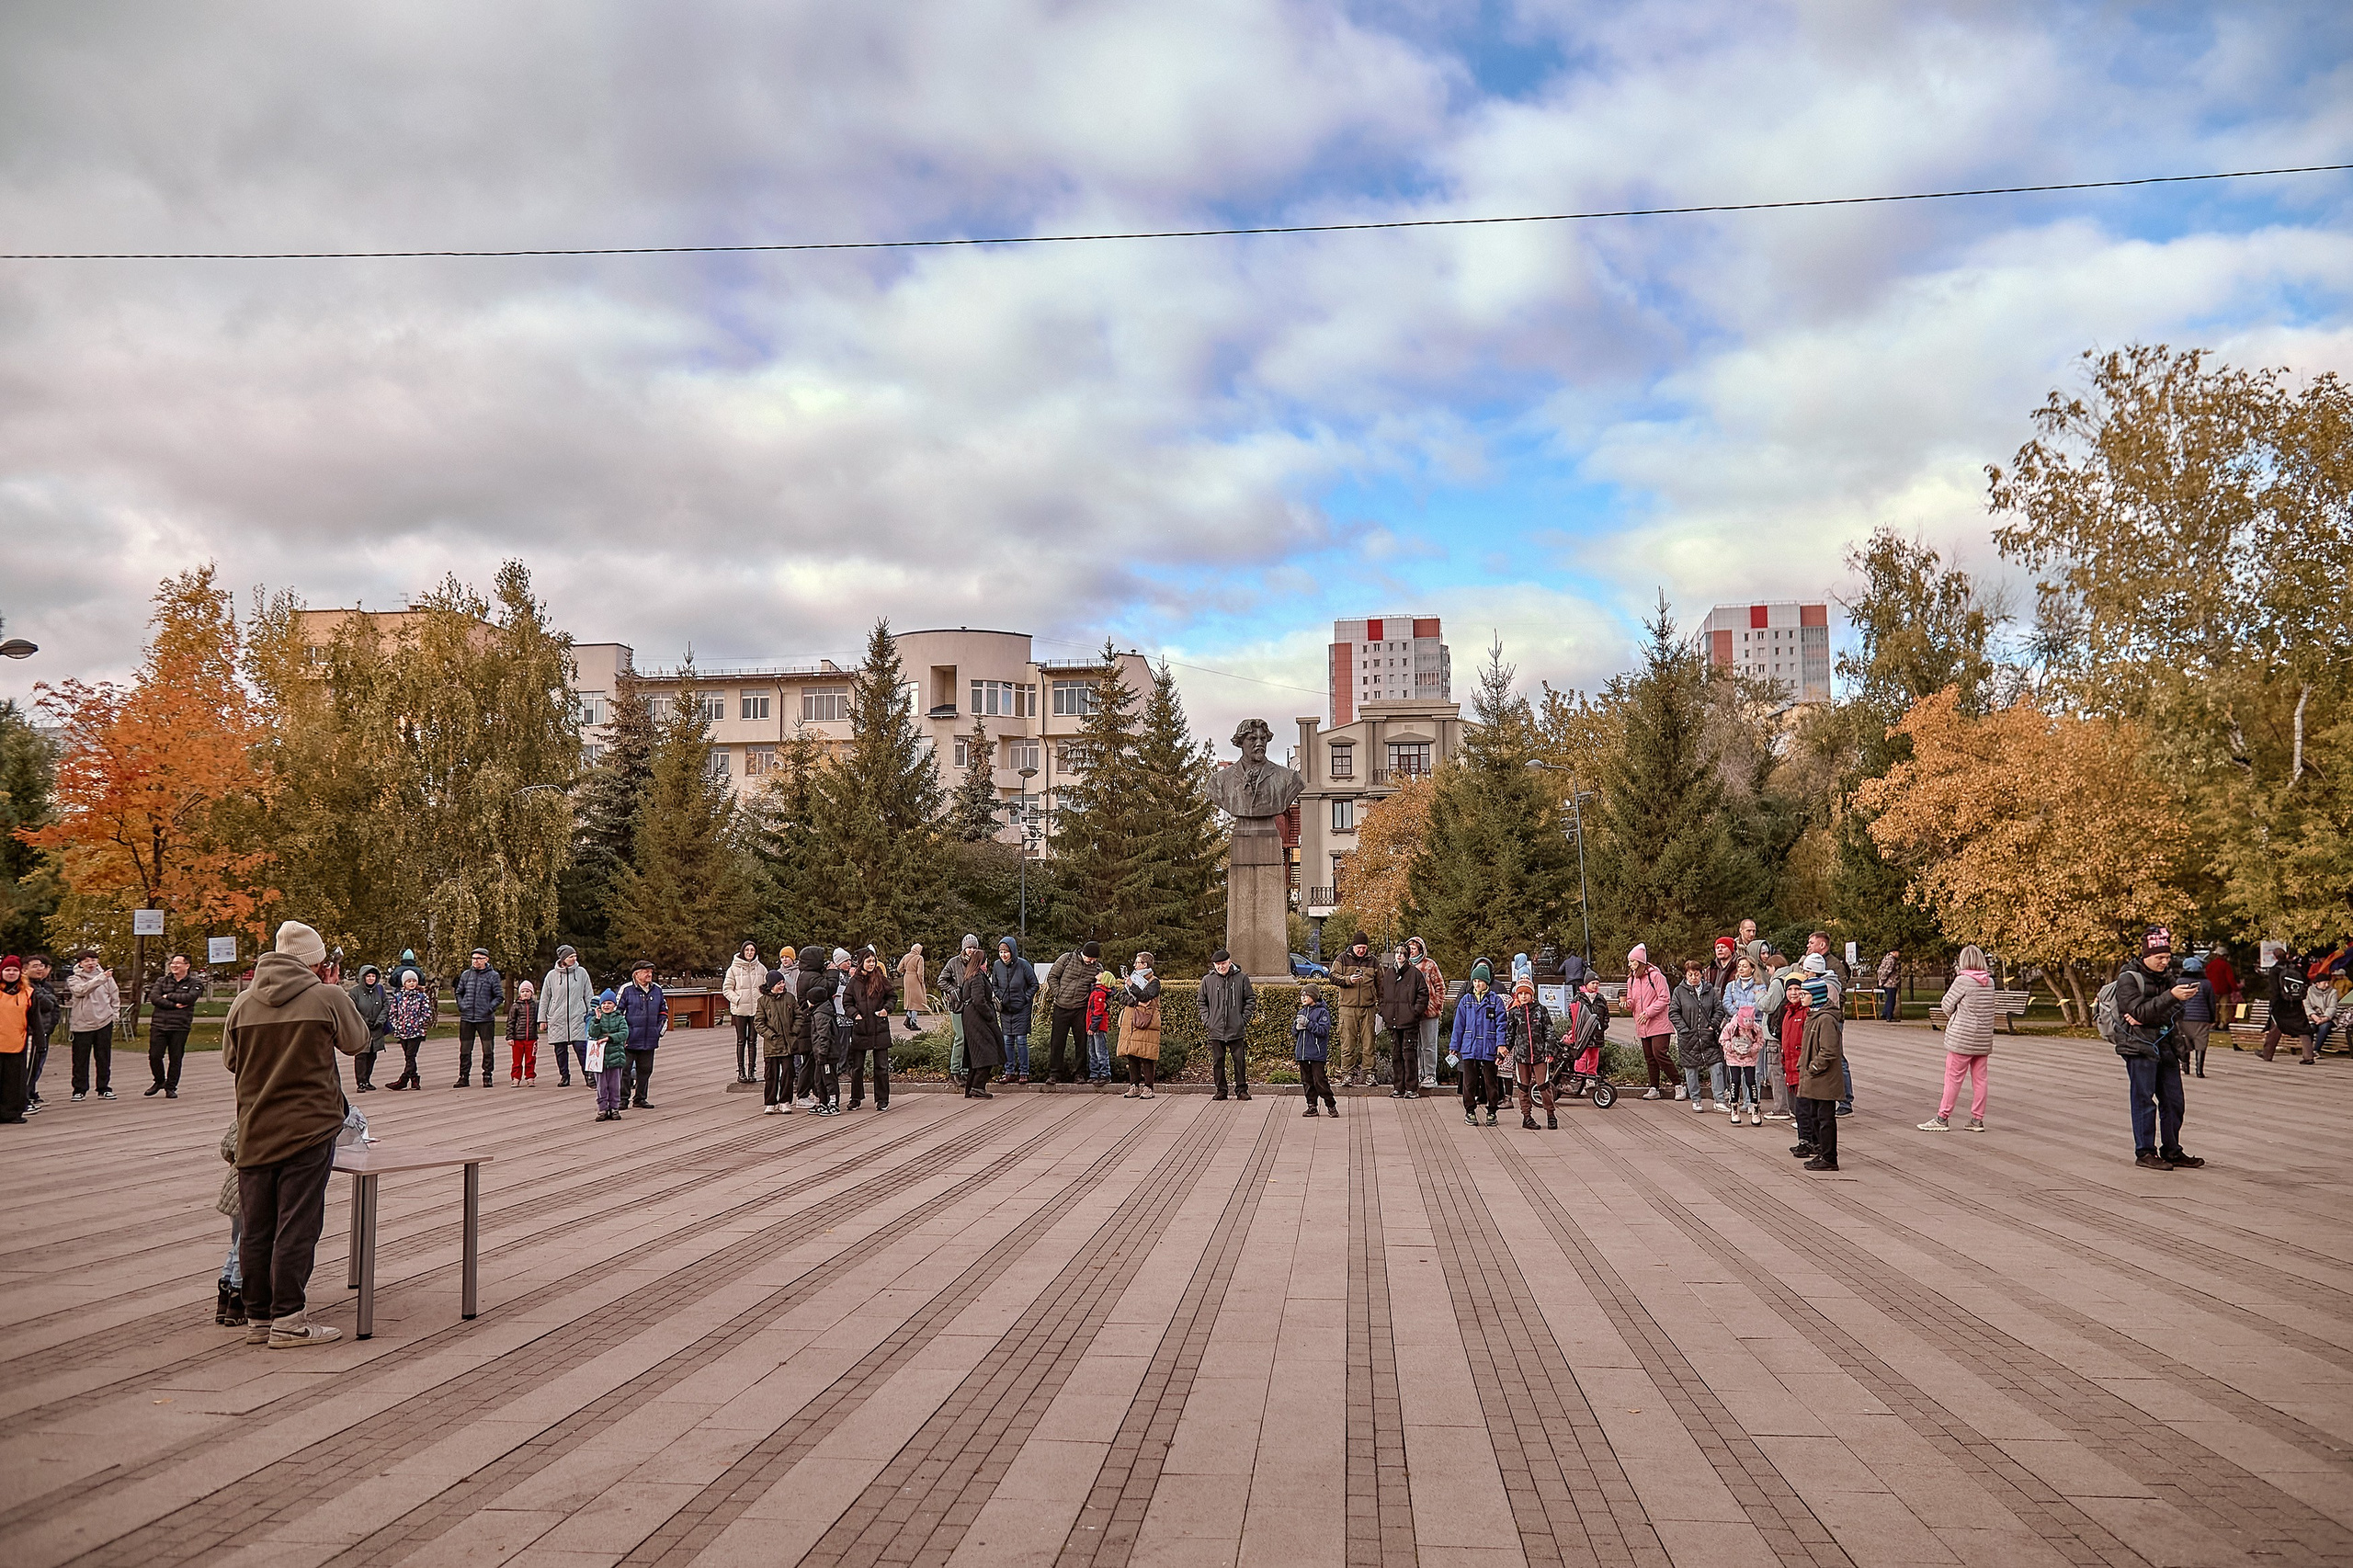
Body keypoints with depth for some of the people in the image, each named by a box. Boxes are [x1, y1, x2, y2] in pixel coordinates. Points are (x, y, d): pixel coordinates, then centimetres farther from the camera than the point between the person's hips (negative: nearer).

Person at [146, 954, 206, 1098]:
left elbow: (190, 998, -12)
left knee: (175, 1058, 0)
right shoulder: (162, 981, 15)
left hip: (180, 1028, -2)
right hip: (158, 1025, 2)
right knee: (154, 1055, -2)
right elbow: (154, 998, -1)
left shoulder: (194, 983, 7)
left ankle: (171, 1087, 11)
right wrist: (174, 1005, -11)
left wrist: (168, 996, -4)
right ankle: (159, 1081, 21)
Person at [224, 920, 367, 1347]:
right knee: (297, 1227, 0)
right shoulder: (327, 997, -8)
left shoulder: (243, 1003, 4)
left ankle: (258, 1317, 18)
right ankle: (288, 1320, 2)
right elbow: (357, 1042, 7)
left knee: (255, 1228, 11)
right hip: (309, 1130, -4)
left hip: (254, 1132, 4)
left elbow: (229, 1060, 14)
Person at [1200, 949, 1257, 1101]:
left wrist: (1244, 1018, 0)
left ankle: (1241, 1090, 10)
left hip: (1236, 1029, -2)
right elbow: (1202, 1002, 15)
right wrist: (1206, 1020, 4)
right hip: (1215, 1030, 2)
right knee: (1218, 1061, 5)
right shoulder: (1207, 980, 5)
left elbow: (1250, 999, 8)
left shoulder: (1241, 978, 1)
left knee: (1240, 1060, 1)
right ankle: (1221, 1090, 14)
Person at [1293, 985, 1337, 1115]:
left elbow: (1323, 1030, -15)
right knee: (1307, 1080, 8)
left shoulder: (1322, 1012, -5)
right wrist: (1297, 1027, -5)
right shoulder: (1301, 1012, 16)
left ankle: (1331, 1106, 0)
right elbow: (1293, 1032, 18)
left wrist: (1308, 1023, -18)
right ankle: (1312, 1106, 14)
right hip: (1302, 1053, 7)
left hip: (1317, 1053, -7)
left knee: (1319, 1080, -9)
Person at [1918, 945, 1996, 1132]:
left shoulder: (1963, 980, -13)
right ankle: (1977, 1119, 11)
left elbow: (1946, 1005, -8)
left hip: (1962, 1037, -6)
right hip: (1983, 1039, 6)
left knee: (1953, 1078, -1)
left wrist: (1952, 1015, 14)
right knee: (1979, 1079, 9)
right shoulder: (1989, 982, 4)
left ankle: (1942, 1118, 3)